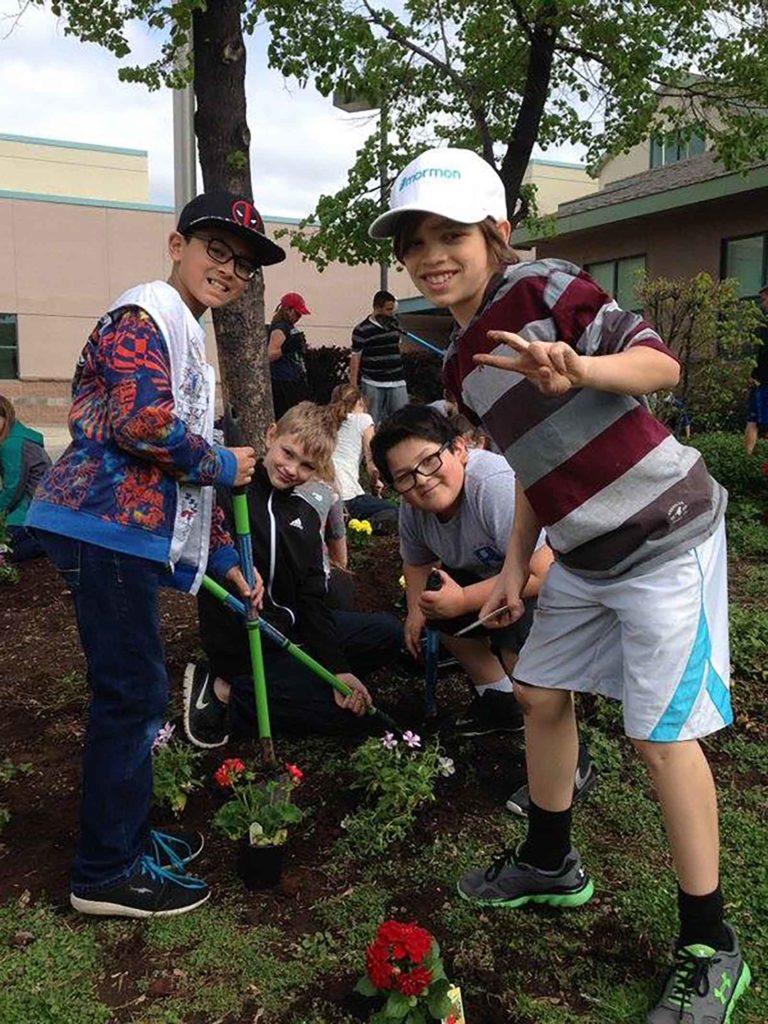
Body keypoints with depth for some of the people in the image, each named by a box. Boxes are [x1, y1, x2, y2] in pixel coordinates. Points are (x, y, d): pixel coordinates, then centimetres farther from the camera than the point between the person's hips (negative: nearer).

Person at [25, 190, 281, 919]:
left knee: (134, 693, 16)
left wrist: (223, 556, 23)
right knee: (131, 694, -4)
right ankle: (106, 872, 9)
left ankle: (126, 836, 31)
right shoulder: (145, 314, -7)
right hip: (105, 529, -10)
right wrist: (223, 464, -7)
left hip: (130, 535, 10)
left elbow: (184, 465, 25)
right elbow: (142, 422, -24)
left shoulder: (185, 338, 24)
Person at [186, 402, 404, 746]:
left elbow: (312, 598, 0)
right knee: (352, 717, -9)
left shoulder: (306, 517, 6)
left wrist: (338, 670, -10)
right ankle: (224, 694, -3)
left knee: (388, 633, 9)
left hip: (290, 627, 8)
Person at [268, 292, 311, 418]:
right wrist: (286, 348, -32)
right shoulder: (279, 329, -13)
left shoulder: (290, 327, 15)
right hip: (283, 383, -10)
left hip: (296, 380, 10)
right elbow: (270, 355, -24)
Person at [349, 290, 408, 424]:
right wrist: (353, 386, -9)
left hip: (397, 383, 5)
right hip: (372, 384, -5)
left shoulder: (394, 323, 10)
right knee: (372, 422, 1)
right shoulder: (362, 330, -7)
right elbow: (355, 358, -6)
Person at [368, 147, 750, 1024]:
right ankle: (550, 864, 38)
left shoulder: (544, 289, -14)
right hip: (584, 556, 8)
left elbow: (661, 361, -17)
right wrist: (515, 564, 12)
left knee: (660, 733, -6)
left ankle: (710, 950, 13)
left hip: (663, 538, -8)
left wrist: (578, 370, -36)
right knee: (540, 693, 15)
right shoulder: (460, 365, 8)